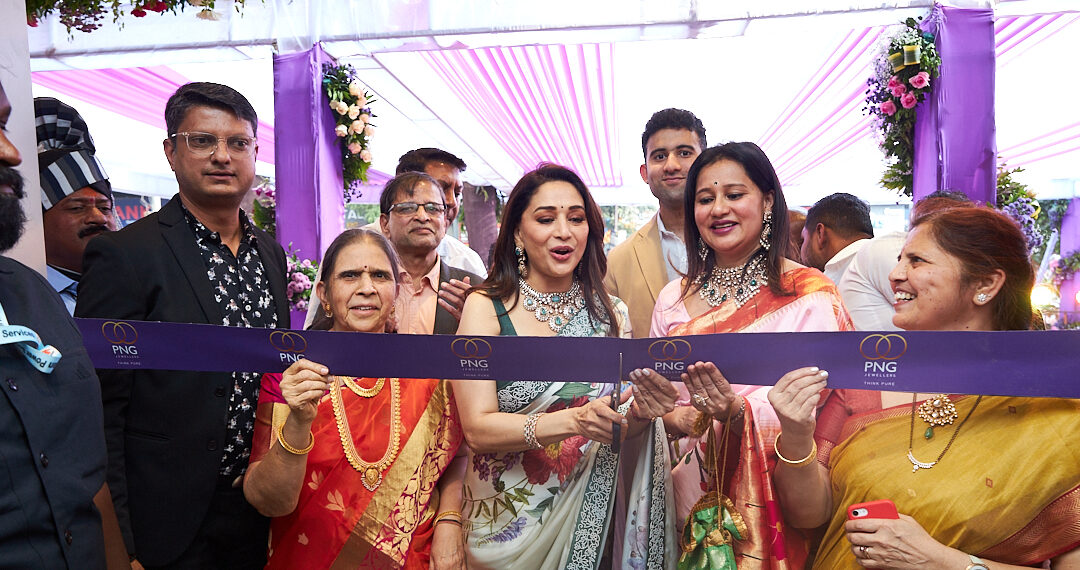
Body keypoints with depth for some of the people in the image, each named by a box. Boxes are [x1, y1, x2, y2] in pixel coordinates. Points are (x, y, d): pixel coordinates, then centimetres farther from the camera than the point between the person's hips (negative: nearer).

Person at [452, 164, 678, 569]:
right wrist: (572, 421, -31)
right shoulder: (486, 307, -11)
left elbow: (620, 428, 1)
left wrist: (640, 412, -21)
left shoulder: (610, 314, 0)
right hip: (508, 517, -3)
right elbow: (477, 429, -18)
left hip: (592, 516, 3)